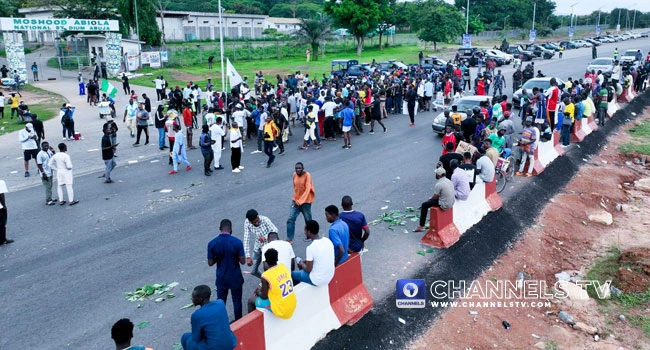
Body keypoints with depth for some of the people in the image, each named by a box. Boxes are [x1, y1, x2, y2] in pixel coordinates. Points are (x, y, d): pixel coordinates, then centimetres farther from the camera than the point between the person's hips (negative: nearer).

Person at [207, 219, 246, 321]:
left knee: (221, 301, 19)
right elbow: (242, 261, -14)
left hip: (221, 278, 2)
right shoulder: (237, 242, -18)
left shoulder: (212, 243, -13)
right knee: (237, 301, 15)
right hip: (235, 278, -1)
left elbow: (210, 263, -7)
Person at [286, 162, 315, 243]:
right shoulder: (294, 175, 0)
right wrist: (296, 199, 15)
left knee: (308, 220, 12)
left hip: (305, 201, -4)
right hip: (295, 200, 4)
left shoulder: (307, 175, -17)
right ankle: (289, 238, 0)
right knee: (290, 219, -5)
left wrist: (300, 201, -29)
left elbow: (308, 189, -23)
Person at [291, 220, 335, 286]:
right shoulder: (328, 241, -5)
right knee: (303, 269, 30)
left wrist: (302, 264, 4)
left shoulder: (311, 248, -25)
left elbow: (308, 269, -16)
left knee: (292, 274, 17)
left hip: (317, 281, -7)